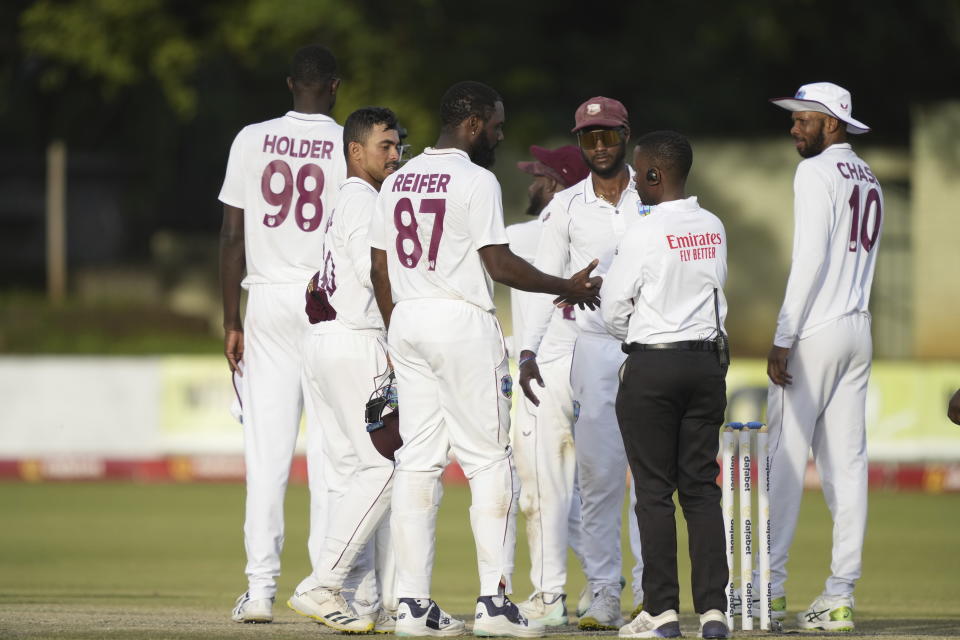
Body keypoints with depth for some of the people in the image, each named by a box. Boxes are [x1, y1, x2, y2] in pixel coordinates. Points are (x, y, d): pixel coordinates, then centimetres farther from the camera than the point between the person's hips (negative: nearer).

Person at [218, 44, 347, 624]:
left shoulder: (251, 141, 3)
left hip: (267, 300, 2)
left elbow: (233, 237, 3)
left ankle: (261, 587, -5)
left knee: (266, 448, 0)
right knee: (330, 449, 2)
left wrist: (232, 322, 7)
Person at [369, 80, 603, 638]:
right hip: (463, 323, -7)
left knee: (418, 462, 7)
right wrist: (566, 288, -3)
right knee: (490, 461, -1)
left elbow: (380, 266, 13)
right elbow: (499, 264, -14)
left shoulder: (398, 181, 12)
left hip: (407, 321, 7)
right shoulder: (476, 180, -10)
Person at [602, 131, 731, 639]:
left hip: (652, 368, -5)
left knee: (654, 492, 0)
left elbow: (613, 309, -6)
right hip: (708, 363, 5)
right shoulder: (714, 229, 5)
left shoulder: (644, 234, -13)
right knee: (702, 488, 6)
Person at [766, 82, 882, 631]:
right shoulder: (869, 179, 17)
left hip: (816, 332, -8)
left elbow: (810, 259, -16)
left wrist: (784, 339, -16)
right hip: (859, 331, 8)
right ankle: (840, 596, 2)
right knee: (847, 462, 4)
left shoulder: (817, 173, -9)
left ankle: (770, 586, -3)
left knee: (785, 456, -3)